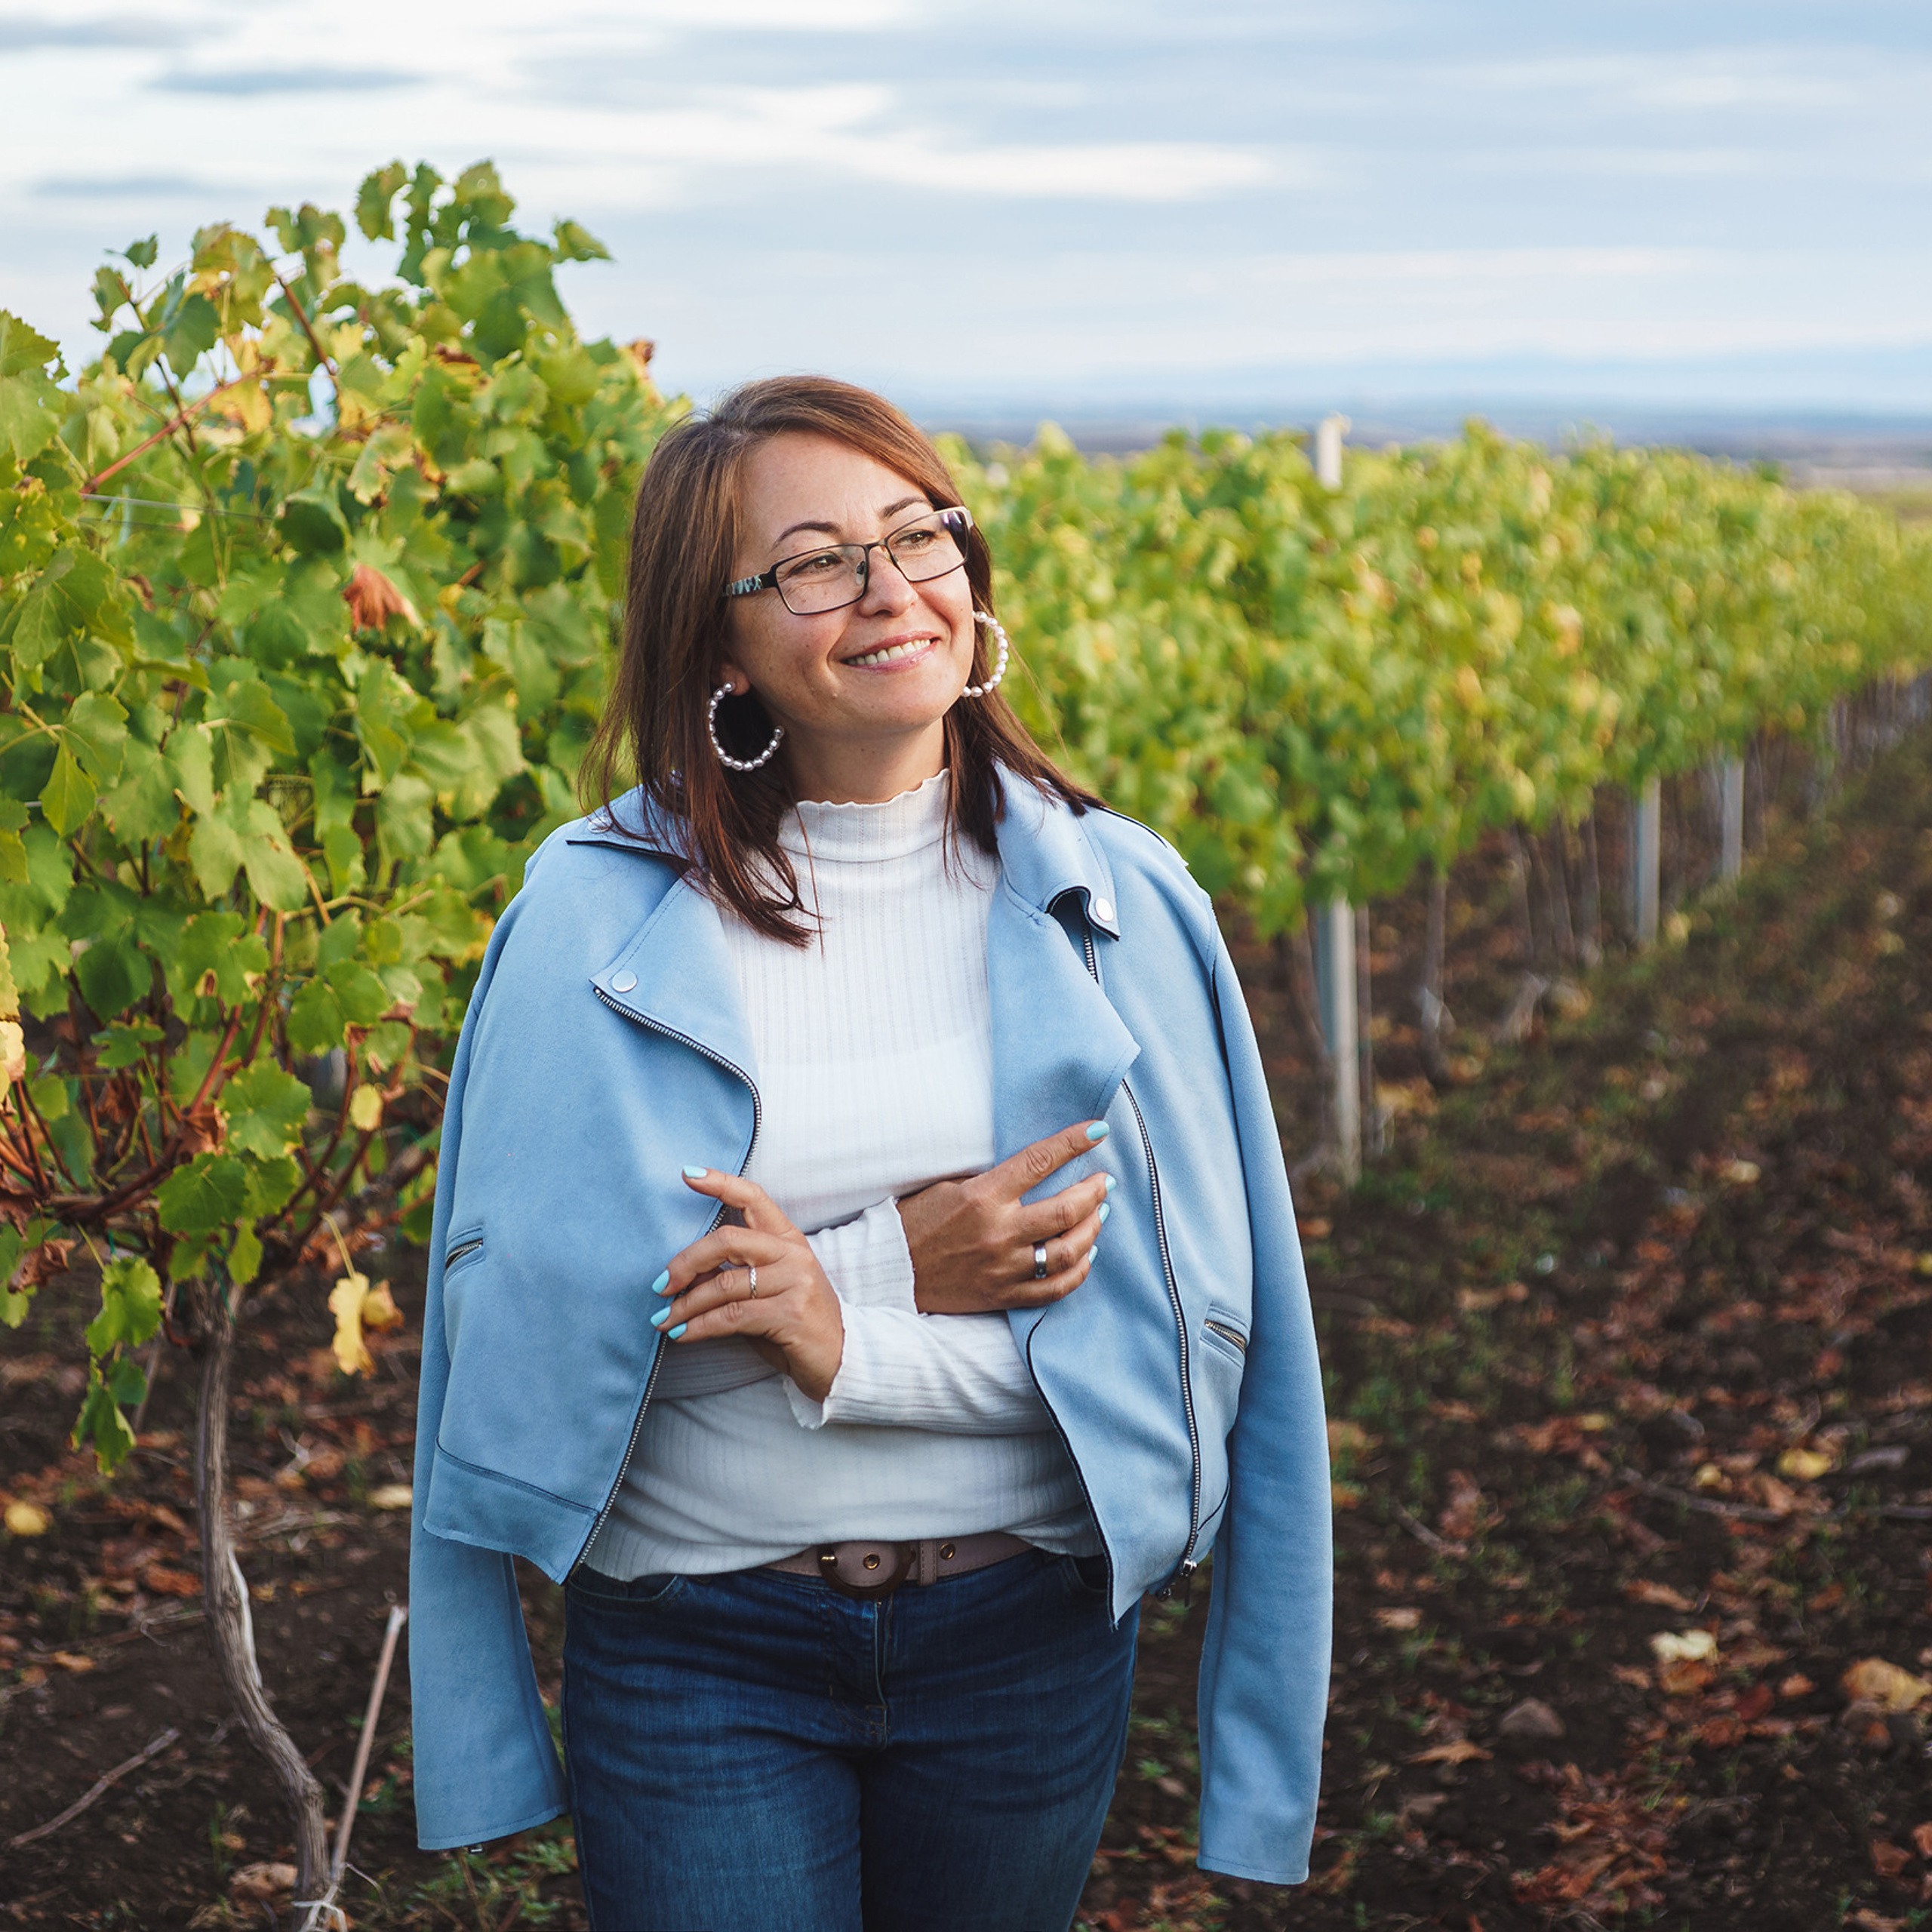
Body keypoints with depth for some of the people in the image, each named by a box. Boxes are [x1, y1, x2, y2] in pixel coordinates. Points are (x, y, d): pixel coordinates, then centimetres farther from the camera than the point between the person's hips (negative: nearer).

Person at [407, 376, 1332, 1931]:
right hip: (699, 1643, -2)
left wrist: (853, 1337, -19)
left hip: (1025, 1628, 2)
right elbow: (525, 1313, -10)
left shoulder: (1114, 902, -2)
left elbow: (1192, 1316, -6)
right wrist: (896, 1263, -18)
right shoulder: (597, 915, -6)